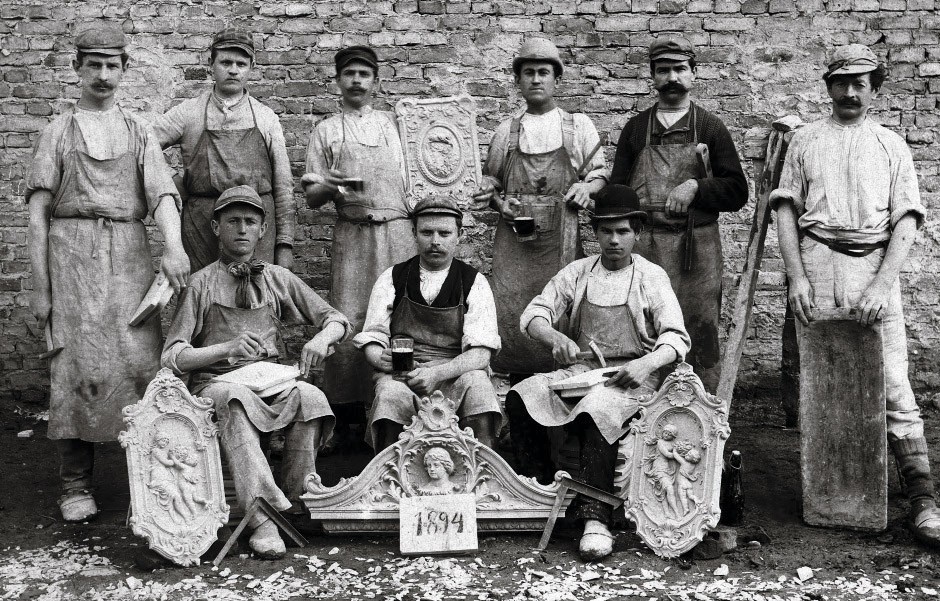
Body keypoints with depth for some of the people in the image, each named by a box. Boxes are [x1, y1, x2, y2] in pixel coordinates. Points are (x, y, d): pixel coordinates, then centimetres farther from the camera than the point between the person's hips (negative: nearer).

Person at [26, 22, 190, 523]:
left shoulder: (138, 132, 15)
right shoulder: (58, 131, 11)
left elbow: (162, 195, 1)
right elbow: (38, 211, 6)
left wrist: (173, 246, -19)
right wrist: (39, 286, -2)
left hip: (130, 254, 1)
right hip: (72, 252, -1)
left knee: (141, 362, -6)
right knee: (77, 366, -4)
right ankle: (76, 485, 4)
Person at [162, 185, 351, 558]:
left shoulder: (278, 279, 14)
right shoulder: (202, 283, 4)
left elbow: (337, 320, 17)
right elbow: (172, 356, -2)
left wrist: (322, 338, -7)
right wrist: (227, 349, -18)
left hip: (271, 382, 3)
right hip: (215, 383, -2)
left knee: (310, 397, -31)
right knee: (235, 399, -38)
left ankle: (294, 503, -22)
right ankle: (263, 517, -44)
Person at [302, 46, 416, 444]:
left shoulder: (396, 124, 17)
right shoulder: (326, 132, 14)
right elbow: (311, 198, 10)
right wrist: (329, 186, -11)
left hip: (399, 231, 1)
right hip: (351, 235, -1)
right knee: (348, 322, -6)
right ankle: (345, 417, 1)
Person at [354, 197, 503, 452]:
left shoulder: (474, 283, 6)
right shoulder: (392, 279, 11)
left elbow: (480, 354, -5)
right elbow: (371, 339, 8)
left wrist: (437, 373, -23)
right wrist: (380, 358, -18)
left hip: (455, 375, 0)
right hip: (400, 376, 0)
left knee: (477, 383, -33)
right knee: (391, 393, -34)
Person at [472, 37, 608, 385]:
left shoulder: (578, 126, 10)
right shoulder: (506, 131, 13)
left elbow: (600, 172, 14)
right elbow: (489, 182, 19)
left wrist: (587, 187, -7)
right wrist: (499, 203, -1)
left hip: (561, 238, -1)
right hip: (514, 237, 1)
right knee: (513, 316, -3)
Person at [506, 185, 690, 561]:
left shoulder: (651, 277, 5)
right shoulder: (577, 273, 13)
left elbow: (677, 338, -3)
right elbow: (533, 315, 6)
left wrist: (647, 363, -24)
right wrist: (555, 337, -17)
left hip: (631, 376, -3)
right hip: (579, 369, 4)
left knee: (597, 411, -37)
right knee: (520, 397, -24)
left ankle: (595, 519, -33)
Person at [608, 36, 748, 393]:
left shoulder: (710, 127, 8)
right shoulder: (635, 129, 13)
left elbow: (737, 192, 5)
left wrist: (696, 186, -11)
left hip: (697, 248, -1)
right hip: (642, 246, 1)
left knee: (700, 334, -1)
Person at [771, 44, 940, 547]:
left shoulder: (891, 146, 14)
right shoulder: (805, 140, 16)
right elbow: (785, 209, 10)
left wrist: (882, 285, -10)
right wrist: (797, 276, -4)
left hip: (875, 265, -1)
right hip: (815, 263, 1)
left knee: (893, 384, -7)